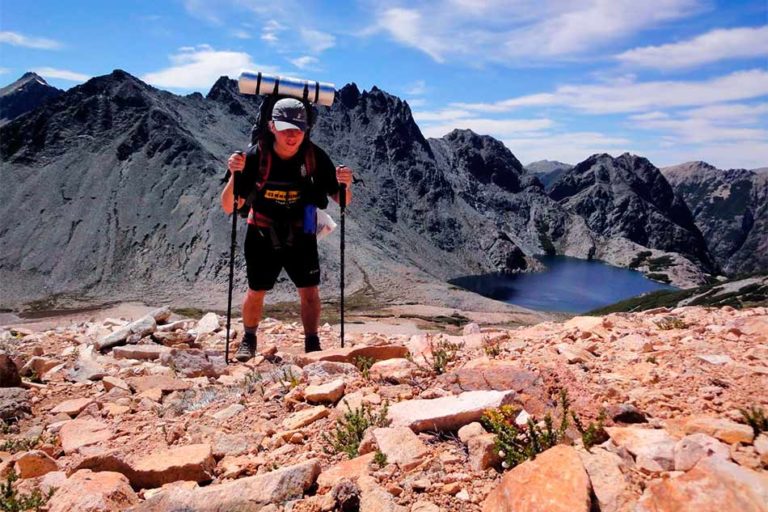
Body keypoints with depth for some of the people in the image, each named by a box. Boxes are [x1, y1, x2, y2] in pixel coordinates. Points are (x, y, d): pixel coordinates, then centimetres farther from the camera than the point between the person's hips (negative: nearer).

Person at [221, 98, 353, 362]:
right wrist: (235, 176, -40)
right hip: (262, 234, 0)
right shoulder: (255, 156, -23)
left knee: (309, 291, -4)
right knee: (256, 292, 8)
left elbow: (341, 201, -12)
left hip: (300, 234, 1)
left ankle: (312, 345, 14)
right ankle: (248, 340, 33)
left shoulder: (315, 156, -20)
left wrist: (344, 185, -34)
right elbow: (230, 207, -23)